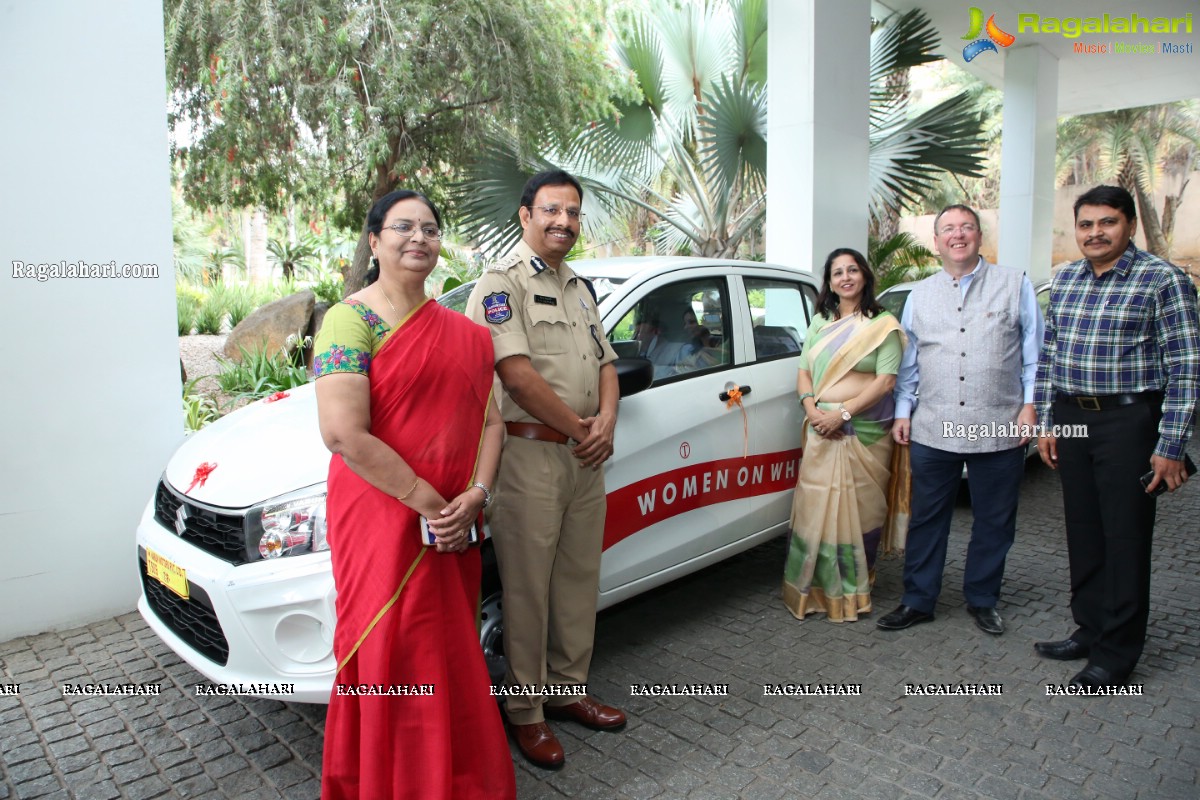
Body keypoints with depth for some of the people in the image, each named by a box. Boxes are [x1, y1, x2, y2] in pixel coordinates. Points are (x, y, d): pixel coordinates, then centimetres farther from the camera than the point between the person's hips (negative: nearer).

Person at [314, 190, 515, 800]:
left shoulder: (464, 332, 11)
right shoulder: (351, 319, -8)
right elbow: (343, 434, -19)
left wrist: (474, 497, -8)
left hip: (455, 526, 6)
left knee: (452, 657, 16)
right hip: (382, 517, -5)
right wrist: (428, 503, -17)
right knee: (395, 658, 3)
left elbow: (491, 419, 8)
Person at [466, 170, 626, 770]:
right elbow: (516, 372, -17)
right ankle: (525, 712, 18)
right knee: (528, 588, 2)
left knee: (579, 579, 15)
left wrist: (605, 422, -2)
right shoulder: (502, 282, -7)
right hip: (530, 454, -7)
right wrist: (580, 429, -10)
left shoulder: (580, 288, 18)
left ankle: (567, 691, 31)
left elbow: (605, 361, 16)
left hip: (586, 454, 8)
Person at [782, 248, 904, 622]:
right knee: (816, 507, 1)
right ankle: (818, 587, 13)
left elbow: (885, 381, -9)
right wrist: (811, 406, -7)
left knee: (860, 508, 1)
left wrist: (842, 413, -17)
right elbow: (804, 371, 12)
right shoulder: (820, 322, 14)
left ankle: (853, 591, 15)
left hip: (866, 433, -3)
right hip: (822, 431, 4)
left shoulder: (883, 324, 0)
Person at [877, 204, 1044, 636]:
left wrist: (1029, 405, -4)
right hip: (932, 432, 2)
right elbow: (908, 363, 14)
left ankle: (982, 600, 29)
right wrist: (902, 412, 9)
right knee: (926, 520, 8)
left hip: (1000, 432, -1)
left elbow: (1034, 354, 4)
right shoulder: (919, 295, 12)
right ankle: (917, 601, 21)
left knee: (994, 522, 11)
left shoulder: (1015, 285, 4)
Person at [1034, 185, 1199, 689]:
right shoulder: (1064, 281, 10)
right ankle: (1089, 629, 29)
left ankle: (1116, 652, 16)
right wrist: (1046, 423, 10)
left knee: (1125, 540, 3)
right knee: (1082, 534, 14)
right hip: (1070, 418, 6)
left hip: (1128, 423, -5)